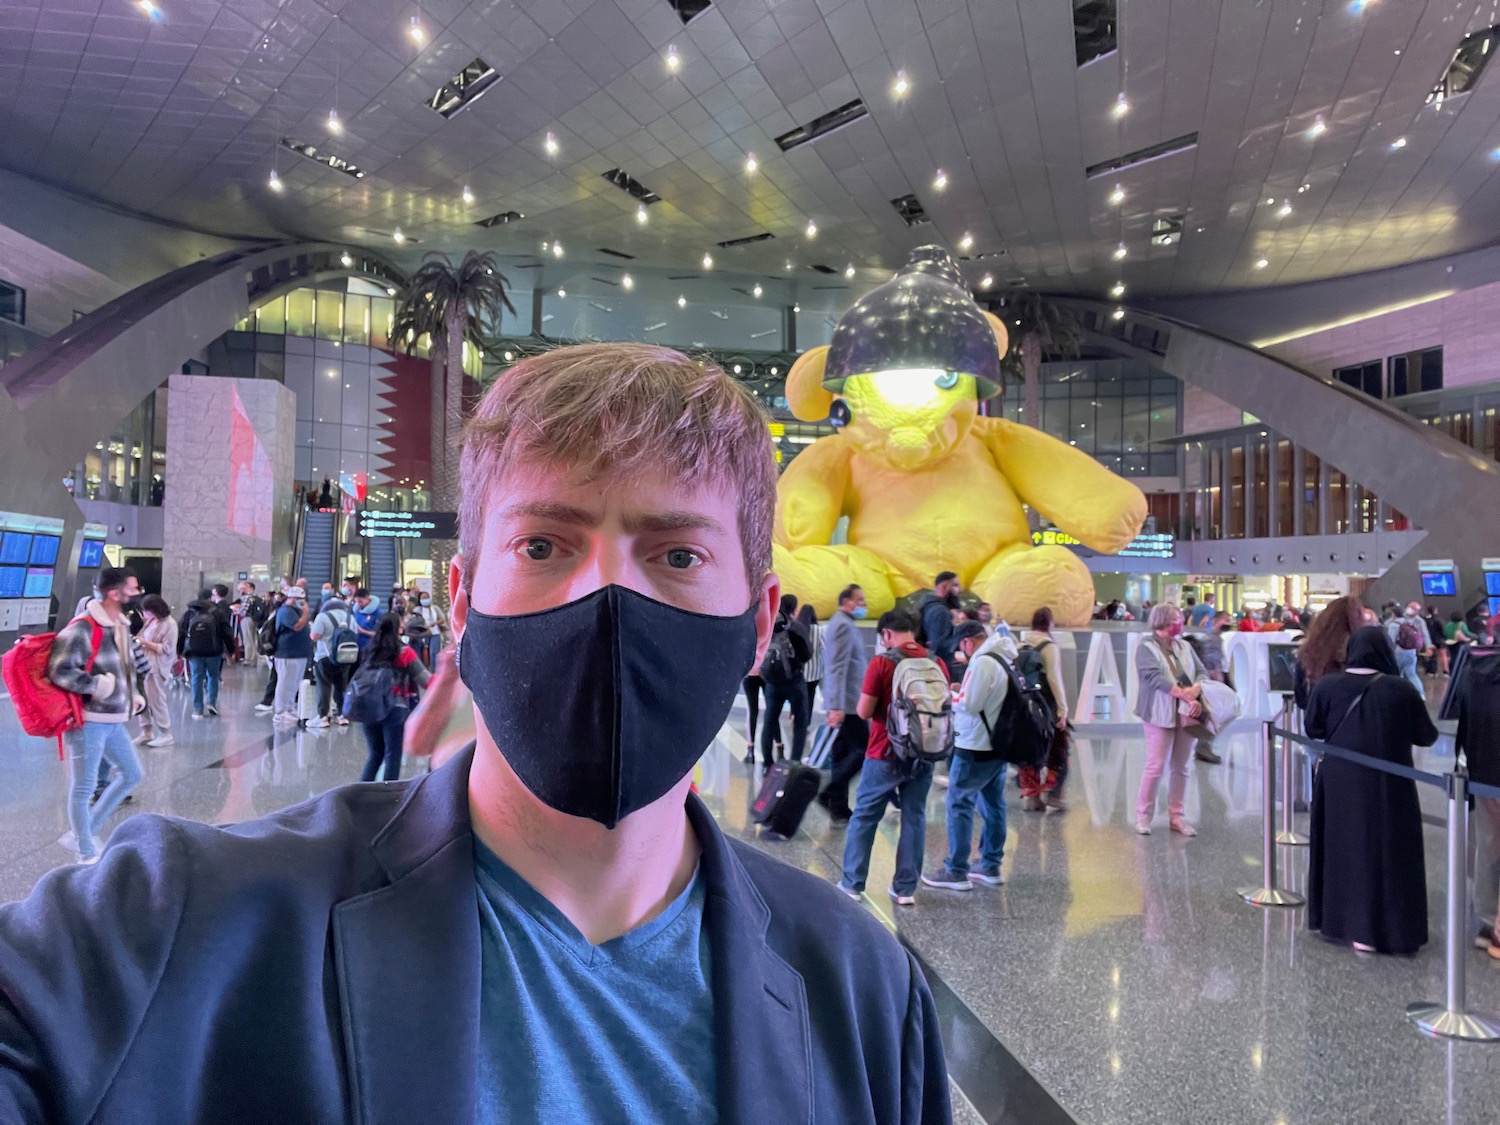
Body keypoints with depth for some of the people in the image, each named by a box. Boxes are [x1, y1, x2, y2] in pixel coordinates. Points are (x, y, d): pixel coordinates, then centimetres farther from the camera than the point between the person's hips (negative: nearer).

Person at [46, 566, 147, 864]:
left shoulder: (121, 625, 10)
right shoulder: (82, 629, -18)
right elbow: (58, 672, -24)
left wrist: (134, 694, 11)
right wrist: (99, 686, -20)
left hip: (114, 721, 9)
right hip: (88, 721, -9)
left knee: (132, 774, 17)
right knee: (83, 788, 3)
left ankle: (81, 834, 29)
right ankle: (87, 854, 16)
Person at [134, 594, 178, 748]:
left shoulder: (169, 624, -10)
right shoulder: (151, 621, 11)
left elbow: (166, 649, -15)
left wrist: (145, 643, -16)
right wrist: (139, 642, 1)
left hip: (156, 668, -8)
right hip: (144, 665, 8)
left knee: (156, 700, -4)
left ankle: (165, 734, 5)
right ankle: (147, 732, 21)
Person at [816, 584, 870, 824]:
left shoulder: (839, 624, 20)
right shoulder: (844, 626, -13)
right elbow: (838, 668, -21)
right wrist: (837, 706, -25)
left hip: (842, 703, 10)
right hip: (848, 702, -10)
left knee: (842, 754, 9)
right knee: (863, 750, -6)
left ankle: (839, 810, 12)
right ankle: (830, 794, -6)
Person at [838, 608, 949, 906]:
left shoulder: (882, 663, -12)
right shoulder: (938, 664, 1)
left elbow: (864, 712, -12)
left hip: (886, 755, -4)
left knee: (864, 817, 8)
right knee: (914, 819, 10)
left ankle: (852, 884, 14)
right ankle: (906, 888, 14)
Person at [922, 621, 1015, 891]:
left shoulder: (982, 662, -18)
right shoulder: (1006, 660, 10)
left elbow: (969, 704, -20)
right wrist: (963, 691, 10)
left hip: (975, 749, -9)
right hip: (999, 744, 9)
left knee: (960, 805, -1)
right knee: (993, 805, 15)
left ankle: (957, 873, 3)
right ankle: (991, 867, 24)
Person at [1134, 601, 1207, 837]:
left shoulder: (1185, 647, 13)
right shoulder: (1147, 648, -5)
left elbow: (1202, 672, 6)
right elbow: (1156, 678, -17)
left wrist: (1196, 689, -17)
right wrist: (1186, 696, -24)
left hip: (1186, 714, 5)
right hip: (1161, 715, -5)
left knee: (1182, 767, 9)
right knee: (1156, 766, -5)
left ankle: (1176, 817, 19)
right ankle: (1143, 815, 7)